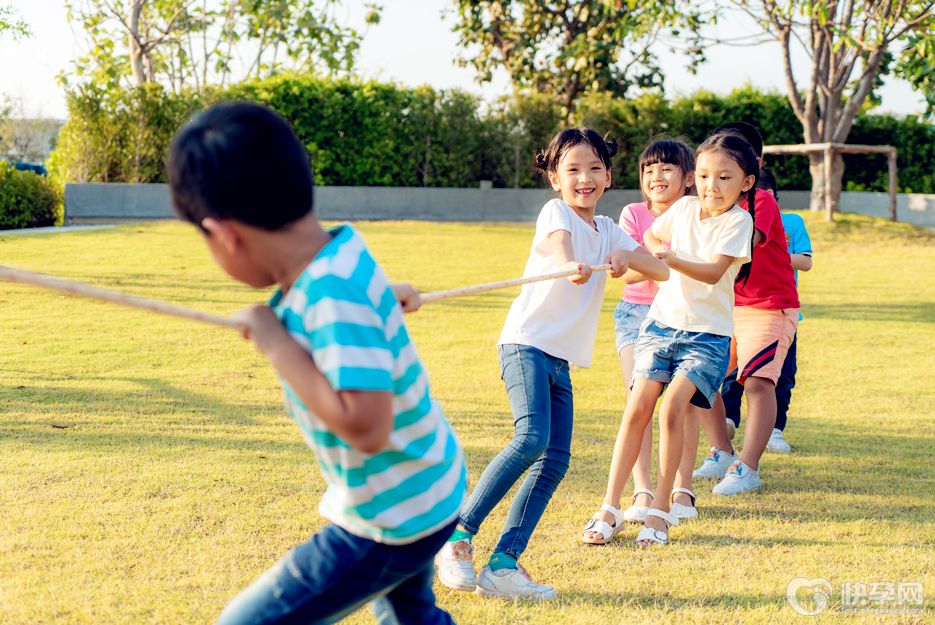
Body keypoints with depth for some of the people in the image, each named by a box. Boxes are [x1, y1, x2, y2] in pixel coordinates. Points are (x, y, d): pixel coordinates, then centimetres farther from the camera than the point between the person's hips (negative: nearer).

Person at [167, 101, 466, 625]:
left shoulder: (335, 296, -32)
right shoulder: (342, 247, -5)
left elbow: (365, 427, -39)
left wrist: (275, 342, -31)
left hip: (391, 524, -9)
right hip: (428, 493, 10)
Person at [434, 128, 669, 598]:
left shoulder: (607, 231, 16)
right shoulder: (556, 212, -4)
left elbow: (661, 270, 13)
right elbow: (557, 244, -27)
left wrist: (627, 257, -9)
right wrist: (570, 265, -52)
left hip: (562, 359, 7)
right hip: (527, 343, -7)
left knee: (555, 461, -3)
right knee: (532, 437, -26)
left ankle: (502, 564, -2)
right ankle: (458, 534, -17)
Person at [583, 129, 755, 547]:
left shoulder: (738, 220, -9)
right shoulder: (684, 208, 4)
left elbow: (714, 271, -23)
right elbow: (652, 235, 25)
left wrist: (674, 260, -37)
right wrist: (658, 254, 6)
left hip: (707, 332, -4)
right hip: (662, 320, 4)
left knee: (672, 409, -18)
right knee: (637, 408, -5)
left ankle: (660, 512, -6)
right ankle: (609, 509, 0)